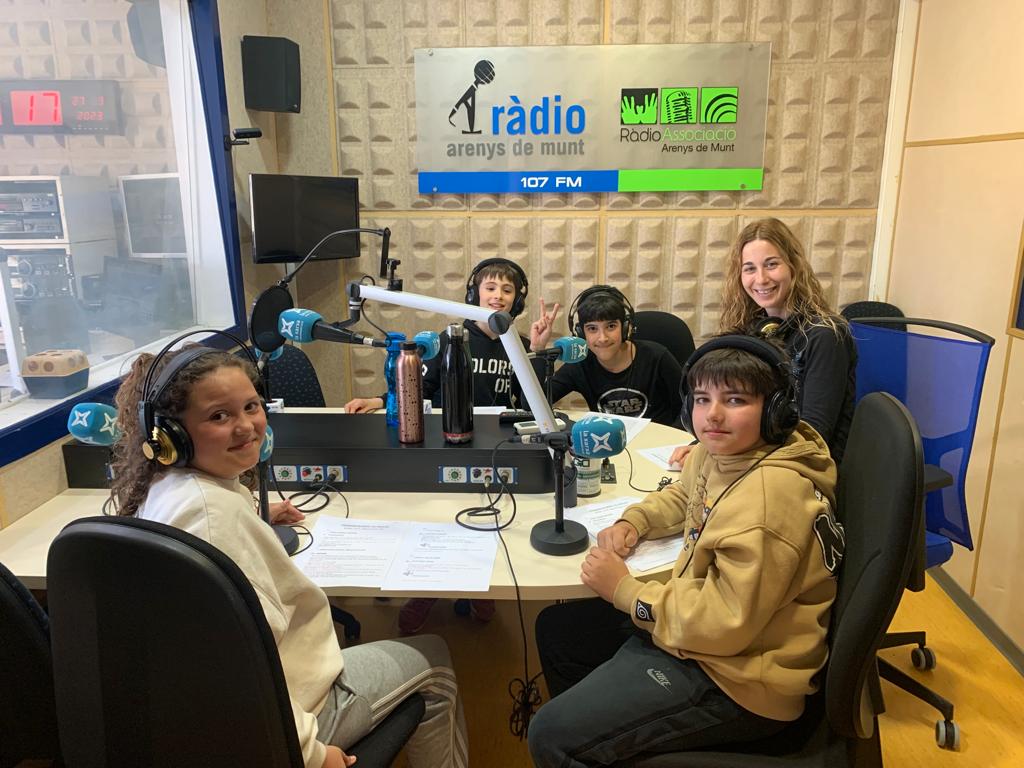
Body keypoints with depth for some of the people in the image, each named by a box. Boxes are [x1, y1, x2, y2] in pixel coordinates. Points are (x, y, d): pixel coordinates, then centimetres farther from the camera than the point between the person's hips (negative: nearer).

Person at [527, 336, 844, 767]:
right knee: (556, 629, 19)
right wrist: (632, 522, 1)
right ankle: (593, 730, 39)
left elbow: (723, 626, -28)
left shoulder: (768, 497, -31)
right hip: (697, 623, 10)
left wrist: (624, 589, -18)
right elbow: (683, 498, 21)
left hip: (736, 677, -9)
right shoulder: (717, 453, -2)